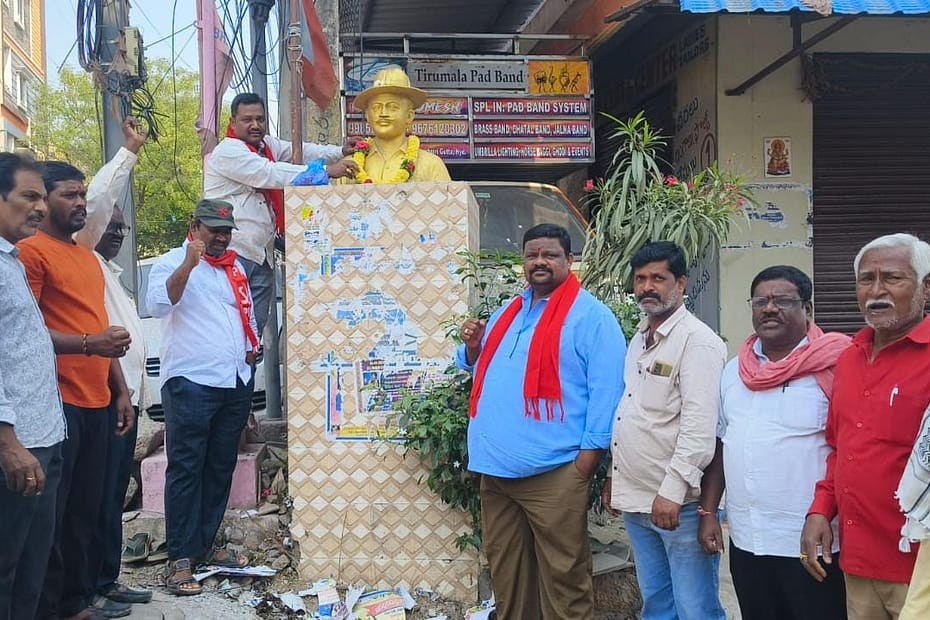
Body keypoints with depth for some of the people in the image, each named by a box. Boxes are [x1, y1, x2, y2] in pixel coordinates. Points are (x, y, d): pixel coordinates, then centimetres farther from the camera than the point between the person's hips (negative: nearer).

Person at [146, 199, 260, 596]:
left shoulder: (235, 267, 17)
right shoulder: (172, 263, -3)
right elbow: (158, 305, -22)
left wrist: (251, 348, 14)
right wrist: (189, 262, -28)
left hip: (235, 383, 7)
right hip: (191, 384, -7)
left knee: (220, 469, 11)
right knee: (186, 470, -4)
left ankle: (205, 544, 21)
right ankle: (180, 558, 0)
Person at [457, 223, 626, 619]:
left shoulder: (590, 315, -6)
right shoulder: (508, 313, 18)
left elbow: (606, 390, -12)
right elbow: (481, 369, 27)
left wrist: (588, 454, -16)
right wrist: (473, 347, 5)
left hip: (552, 473, -7)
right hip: (496, 468, 7)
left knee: (562, 575, 1)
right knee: (504, 571, 16)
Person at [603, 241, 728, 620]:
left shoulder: (698, 341, -13)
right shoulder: (639, 340, 15)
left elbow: (699, 427, -20)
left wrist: (671, 491, -24)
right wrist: (615, 477, 17)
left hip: (679, 503, -8)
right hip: (635, 500, 8)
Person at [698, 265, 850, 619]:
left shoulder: (833, 366, -10)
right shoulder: (734, 370, 9)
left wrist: (825, 521, -14)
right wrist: (708, 512, 11)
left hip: (812, 543, -5)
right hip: (745, 540, 6)